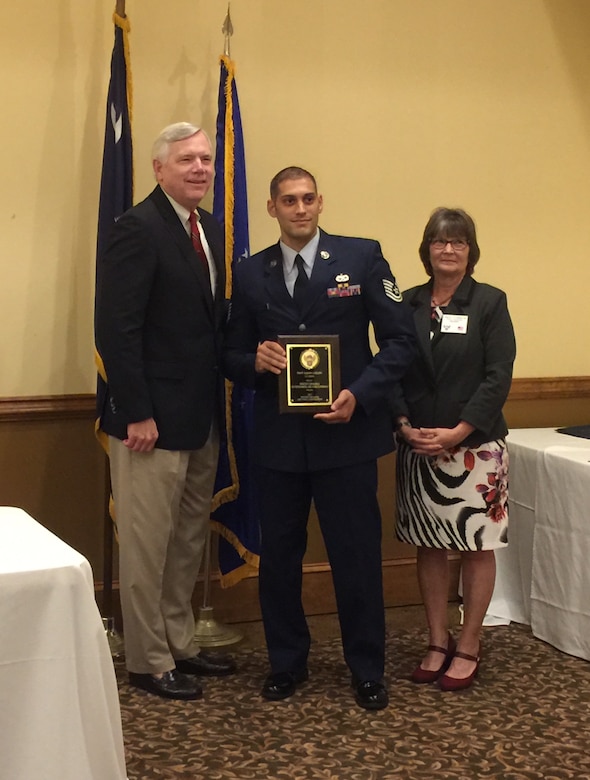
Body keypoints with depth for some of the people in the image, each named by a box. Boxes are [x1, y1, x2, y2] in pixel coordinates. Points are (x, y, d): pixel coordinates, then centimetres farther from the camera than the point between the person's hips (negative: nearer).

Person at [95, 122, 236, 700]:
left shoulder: (210, 229, 12)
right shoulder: (138, 229, -14)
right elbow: (116, 329, -18)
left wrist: (218, 401, 8)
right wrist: (137, 413, -20)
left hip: (201, 417, 9)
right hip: (153, 419, -8)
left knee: (189, 540, 17)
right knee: (147, 544, 4)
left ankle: (179, 644, 31)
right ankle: (148, 662, 17)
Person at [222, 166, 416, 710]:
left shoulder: (362, 257, 0)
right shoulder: (250, 274, 8)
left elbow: (399, 339, -2)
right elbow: (233, 356, 11)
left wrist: (361, 394, -15)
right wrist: (256, 362, -12)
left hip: (346, 433, -2)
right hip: (278, 440, 3)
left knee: (357, 557, 4)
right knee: (279, 557, 11)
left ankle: (368, 671, 21)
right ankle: (287, 664, 28)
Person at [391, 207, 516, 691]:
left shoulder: (489, 302, -3)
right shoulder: (407, 304, 6)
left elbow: (498, 378, -9)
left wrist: (457, 433, -17)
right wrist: (406, 427, -10)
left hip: (475, 447, -3)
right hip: (418, 448, 3)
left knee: (477, 547, 4)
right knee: (429, 546, 9)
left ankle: (469, 647, 16)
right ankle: (438, 642, 21)